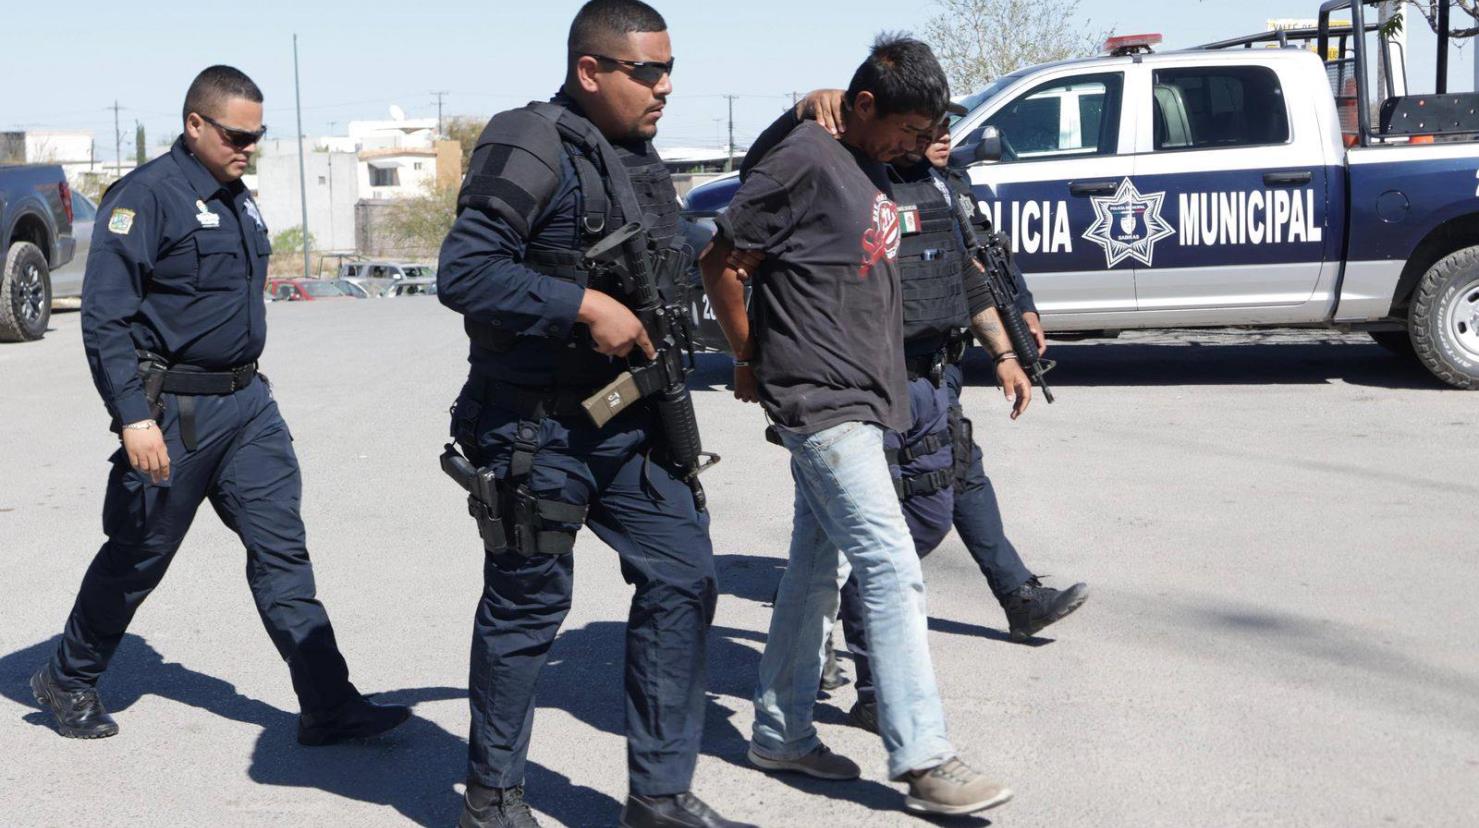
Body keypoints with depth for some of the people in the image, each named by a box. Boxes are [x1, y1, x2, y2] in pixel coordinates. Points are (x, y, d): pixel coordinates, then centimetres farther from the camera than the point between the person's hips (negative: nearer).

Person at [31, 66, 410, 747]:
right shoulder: (146, 196, -14)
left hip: (247, 403, 7)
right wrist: (134, 416, -23)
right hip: (173, 412, -7)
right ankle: (68, 681, 29)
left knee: (282, 549, 0)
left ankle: (328, 708, 0)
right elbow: (104, 316, -18)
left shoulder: (237, 198, 13)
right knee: (138, 557, 7)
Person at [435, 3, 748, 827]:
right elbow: (464, 271, -23)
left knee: (684, 580, 3)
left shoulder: (642, 159, 13)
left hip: (631, 422, 8)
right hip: (539, 428, -8)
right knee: (528, 609, 3)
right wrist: (585, 307, -24)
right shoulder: (532, 147, -13)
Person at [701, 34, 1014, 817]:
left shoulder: (871, 171, 14)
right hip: (822, 401, -9)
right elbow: (722, 265, -9)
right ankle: (923, 759, -9)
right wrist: (749, 358, 0)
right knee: (892, 569, -12)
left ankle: (781, 732, 24)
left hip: (857, 401, 9)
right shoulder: (804, 161, -13)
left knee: (814, 568, 14)